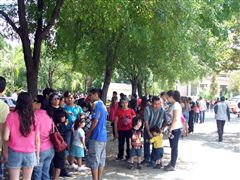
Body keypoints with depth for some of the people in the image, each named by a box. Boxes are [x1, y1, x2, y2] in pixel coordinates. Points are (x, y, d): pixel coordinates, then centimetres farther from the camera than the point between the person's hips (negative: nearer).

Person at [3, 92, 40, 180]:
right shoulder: (34, 117, -3)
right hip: (30, 154, 2)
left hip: (15, 153, -2)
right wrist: (37, 155, 12)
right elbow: (37, 139, 1)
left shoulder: (11, 116, -10)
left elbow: (5, 138, -9)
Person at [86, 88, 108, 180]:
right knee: (101, 160, 12)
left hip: (97, 136, -9)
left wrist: (89, 132, -6)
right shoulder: (103, 105, 16)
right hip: (103, 136, 9)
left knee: (94, 160, -4)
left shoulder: (96, 103, -11)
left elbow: (95, 120, -17)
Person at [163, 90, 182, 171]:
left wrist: (170, 130, -17)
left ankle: (172, 166, 8)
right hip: (174, 129, 9)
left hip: (175, 129, -9)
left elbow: (175, 119, -19)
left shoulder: (176, 105, -15)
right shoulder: (174, 105, 12)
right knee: (173, 146, 15)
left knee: (174, 147, 0)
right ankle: (171, 163, 24)